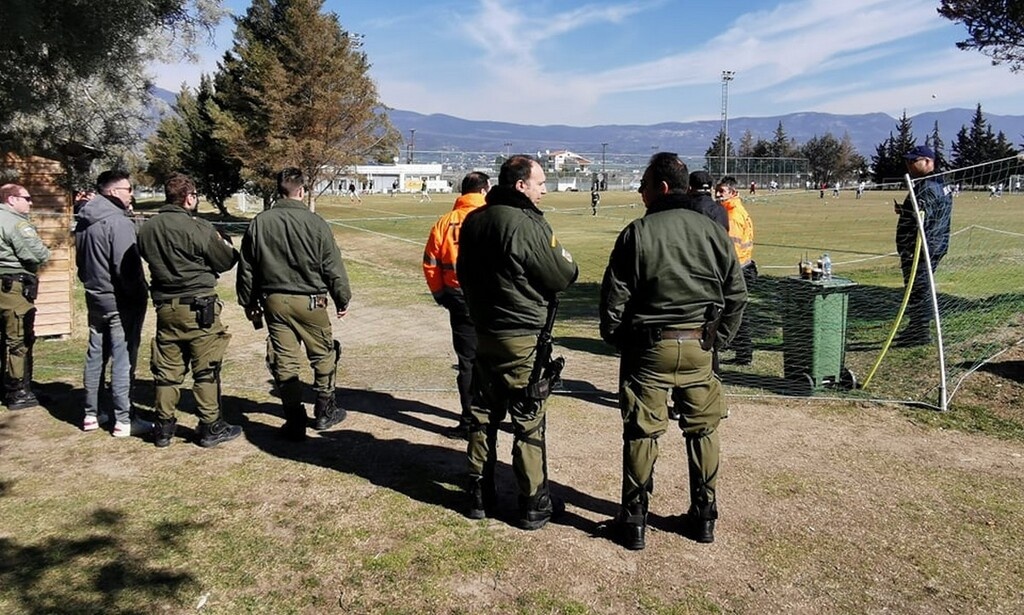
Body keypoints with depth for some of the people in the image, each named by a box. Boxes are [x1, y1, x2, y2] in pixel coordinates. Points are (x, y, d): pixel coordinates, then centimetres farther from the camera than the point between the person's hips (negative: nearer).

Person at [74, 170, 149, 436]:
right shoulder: (118, 221, -18)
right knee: (123, 360, -3)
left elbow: (80, 261, 17)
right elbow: (127, 266, -22)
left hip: (95, 298, 9)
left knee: (95, 357, 15)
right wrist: (138, 296, -13)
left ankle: (91, 414, 24)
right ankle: (123, 420, 2)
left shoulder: (84, 222, 10)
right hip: (120, 301, -9)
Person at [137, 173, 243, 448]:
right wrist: (224, 245, 14)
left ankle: (164, 427, 22)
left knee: (167, 369, 14)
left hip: (165, 307, 6)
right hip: (199, 307, -6)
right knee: (207, 370, 4)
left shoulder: (147, 229, 3)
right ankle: (211, 427, 11)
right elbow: (225, 261, -5)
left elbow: (149, 258, 16)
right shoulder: (198, 228, -15)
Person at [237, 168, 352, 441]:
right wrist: (342, 300, 7)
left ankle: (295, 421, 13)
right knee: (324, 357, 15)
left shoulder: (259, 223, 1)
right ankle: (325, 412, 25)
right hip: (309, 302, -3)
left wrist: (249, 303, 17)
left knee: (284, 362, 9)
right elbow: (333, 267, -6)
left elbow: (246, 269, 6)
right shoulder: (315, 223, -11)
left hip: (273, 301, 3)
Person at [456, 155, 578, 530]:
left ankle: (479, 495, 24)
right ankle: (534, 504, 13)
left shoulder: (473, 222, 7)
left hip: (483, 333, 7)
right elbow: (560, 277, -13)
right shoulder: (528, 225, -18)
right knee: (529, 422, 3)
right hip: (523, 339, -7)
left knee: (484, 415, 15)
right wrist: (568, 263, 7)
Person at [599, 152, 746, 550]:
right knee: (702, 431, 15)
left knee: (641, 434, 7)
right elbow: (737, 293, 5)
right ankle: (704, 517, 27)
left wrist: (615, 338, 6)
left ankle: (634, 522, 16)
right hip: (699, 348, 3)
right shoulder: (712, 231, 1)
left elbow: (614, 297, -9)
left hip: (648, 348, -3)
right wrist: (717, 336, 14)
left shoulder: (637, 233, -10)